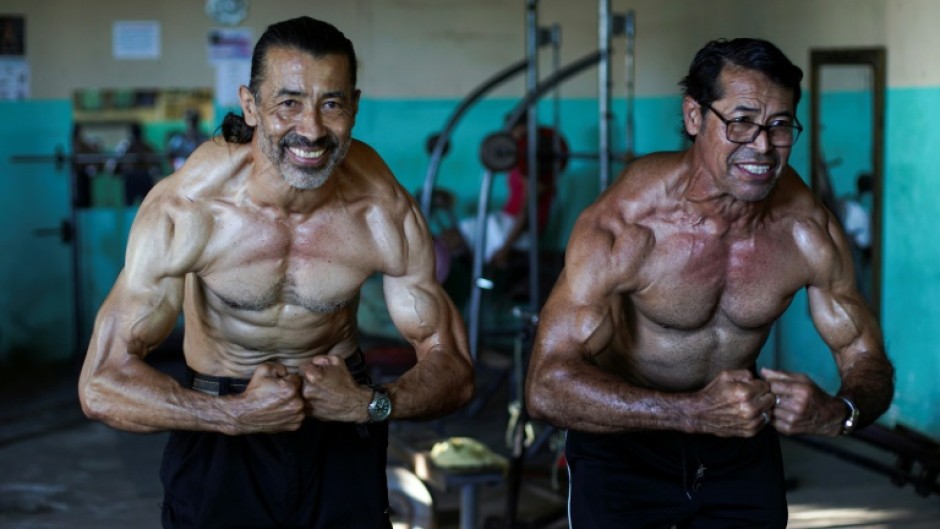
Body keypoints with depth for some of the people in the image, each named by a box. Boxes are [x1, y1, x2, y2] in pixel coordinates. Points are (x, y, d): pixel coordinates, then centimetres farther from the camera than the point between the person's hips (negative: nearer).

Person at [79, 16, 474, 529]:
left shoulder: (386, 214, -19)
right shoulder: (185, 210, -26)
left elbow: (452, 369, -10)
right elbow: (102, 384, -25)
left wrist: (367, 405, -28)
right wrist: (238, 415, -35)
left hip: (342, 422, 2)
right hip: (219, 427, -2)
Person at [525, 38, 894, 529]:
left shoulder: (808, 231, -18)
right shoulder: (623, 224, -29)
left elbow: (869, 364, -7)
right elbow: (546, 386, -34)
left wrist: (835, 413, -32)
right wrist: (694, 412, -45)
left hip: (741, 444, 4)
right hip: (623, 442, -3)